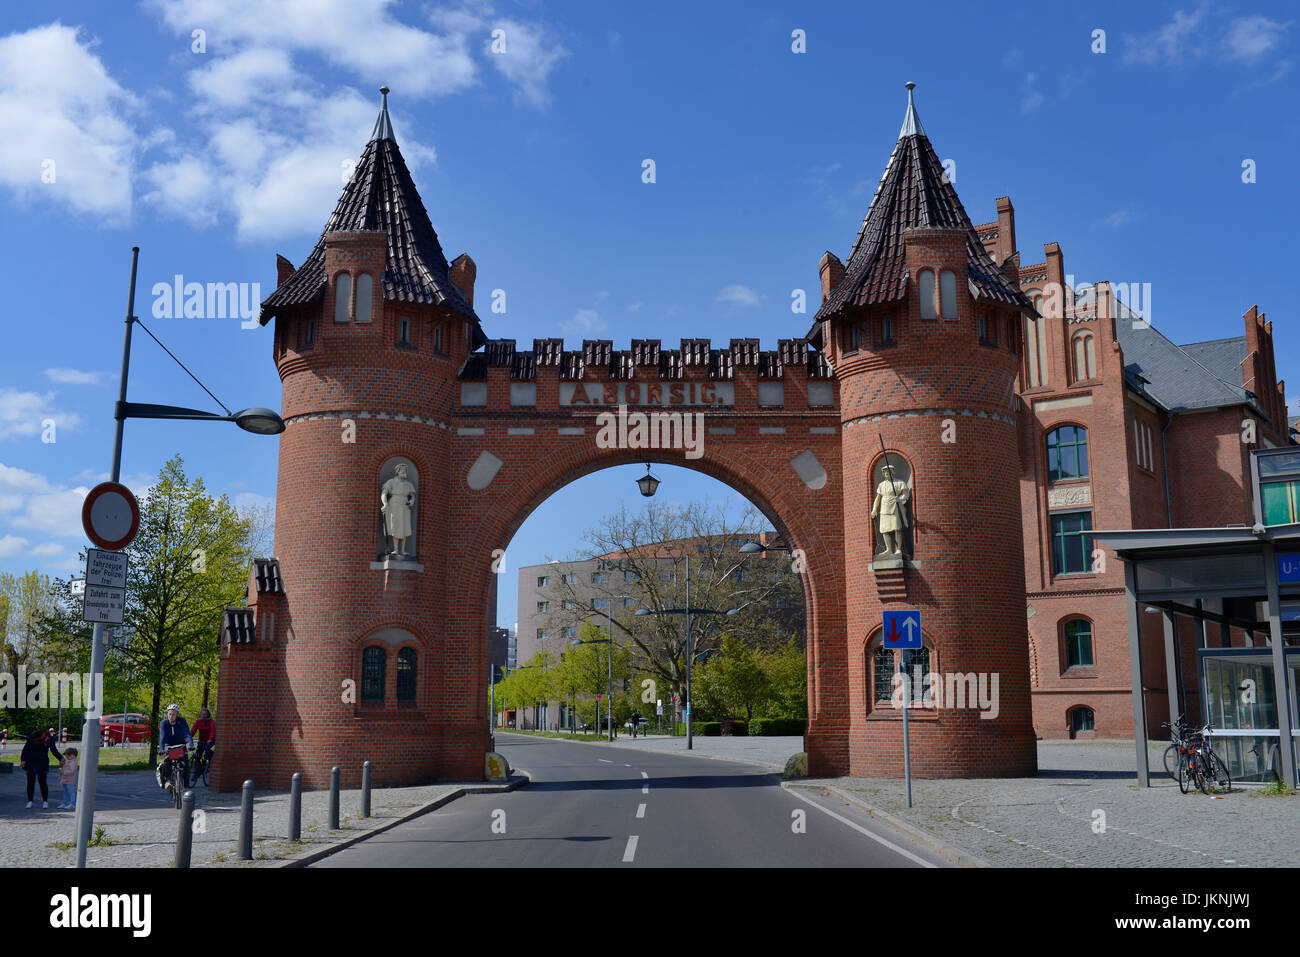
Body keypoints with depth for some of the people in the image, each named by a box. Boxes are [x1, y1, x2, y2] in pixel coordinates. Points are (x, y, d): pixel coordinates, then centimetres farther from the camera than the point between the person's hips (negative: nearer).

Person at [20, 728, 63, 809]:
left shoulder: (50, 739, -10)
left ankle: (45, 801, 2)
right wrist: (23, 760, -9)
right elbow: (26, 749, 0)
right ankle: (30, 801, 13)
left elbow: (54, 750, 3)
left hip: (42, 763, -1)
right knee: (30, 782, 3)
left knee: (42, 782, -6)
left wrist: (61, 758, -10)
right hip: (31, 762, 1)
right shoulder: (32, 737, -13)